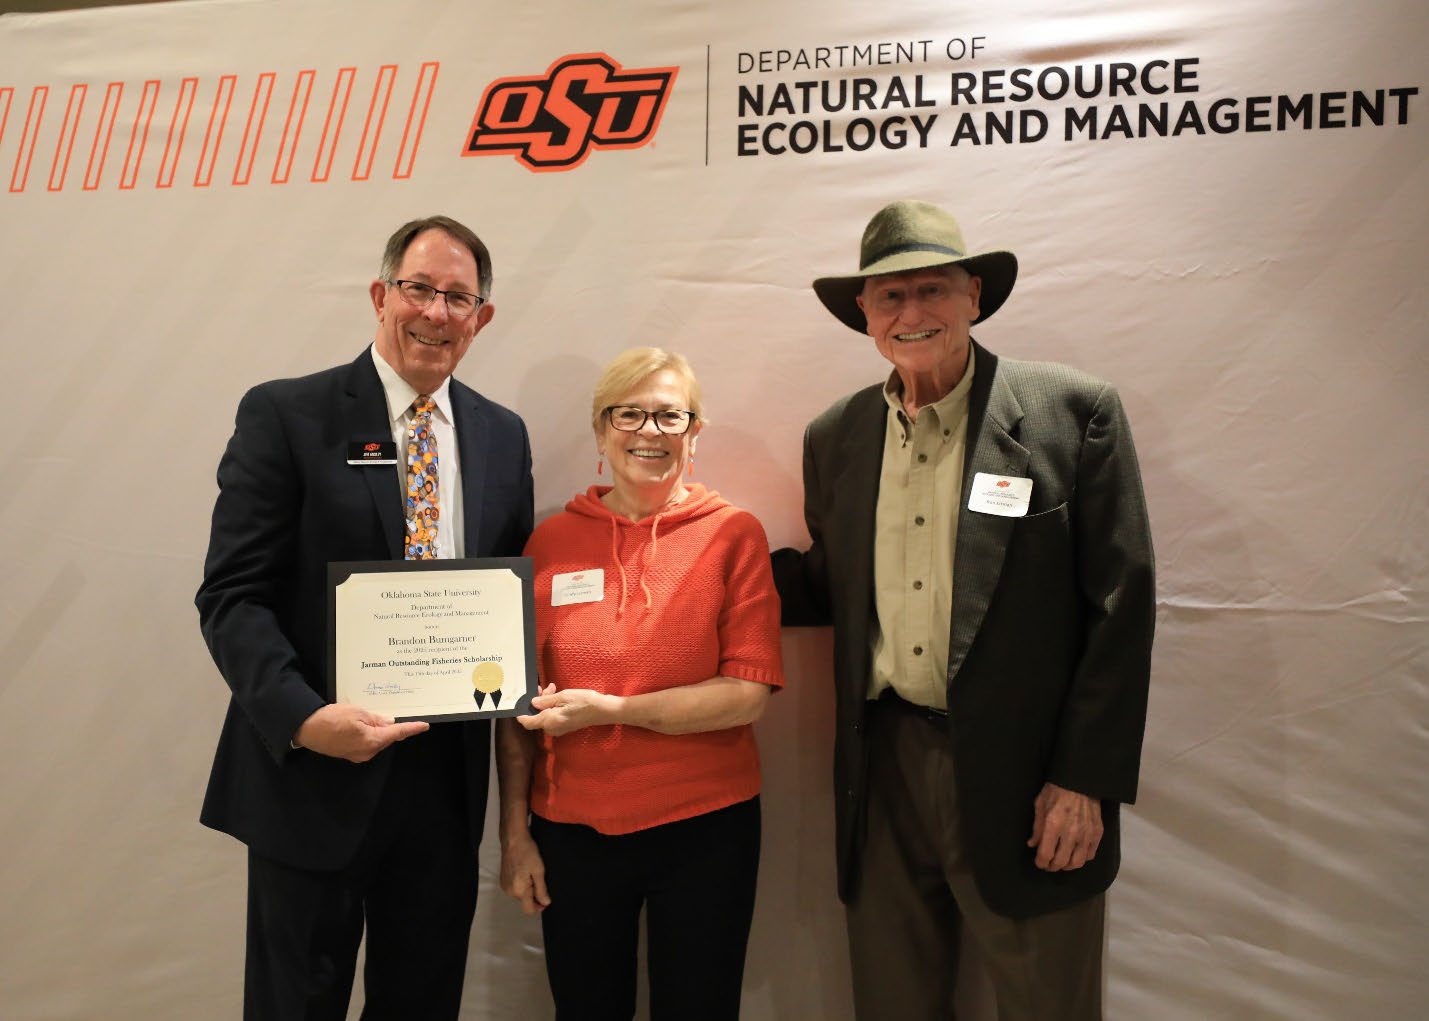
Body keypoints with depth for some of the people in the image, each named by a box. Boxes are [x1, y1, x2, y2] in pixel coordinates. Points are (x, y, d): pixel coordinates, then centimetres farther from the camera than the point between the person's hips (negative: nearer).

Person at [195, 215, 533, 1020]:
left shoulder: (503, 436, 7)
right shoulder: (285, 415, -7)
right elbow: (233, 595, -10)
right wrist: (302, 716, -24)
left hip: (448, 777, 4)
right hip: (315, 771, -3)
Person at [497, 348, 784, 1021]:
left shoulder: (734, 534, -5)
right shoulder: (551, 542, 0)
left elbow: (749, 694, -11)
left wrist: (605, 708, -17)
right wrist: (515, 832, 3)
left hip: (705, 826, -1)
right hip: (573, 831, 2)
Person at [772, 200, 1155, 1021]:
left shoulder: (1075, 412, -6)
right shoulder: (835, 438, 6)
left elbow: (1120, 606, -8)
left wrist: (1085, 781, -10)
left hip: (1023, 781, -3)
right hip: (883, 776, 4)